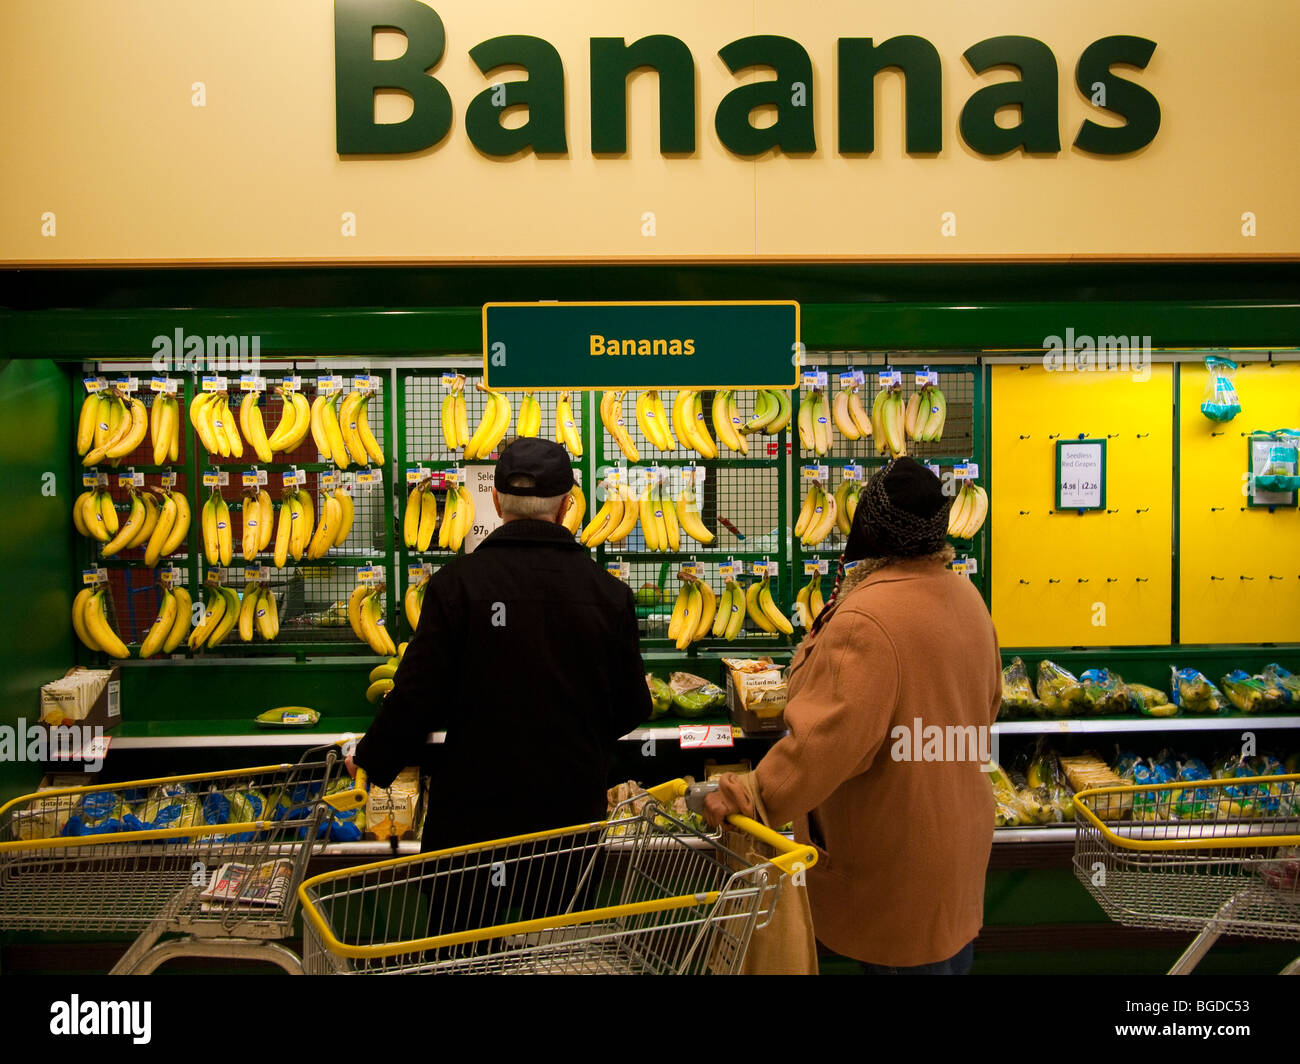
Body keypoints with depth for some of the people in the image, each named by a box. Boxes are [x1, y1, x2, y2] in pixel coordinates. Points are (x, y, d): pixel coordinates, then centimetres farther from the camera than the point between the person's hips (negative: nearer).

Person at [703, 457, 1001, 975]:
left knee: (908, 958, 10)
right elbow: (986, 703, 11)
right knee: (950, 953, 24)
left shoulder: (866, 620, -29)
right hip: (960, 828, 8)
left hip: (900, 859, -8)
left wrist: (748, 795, -23)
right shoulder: (965, 596, -1)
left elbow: (829, 739, -33)